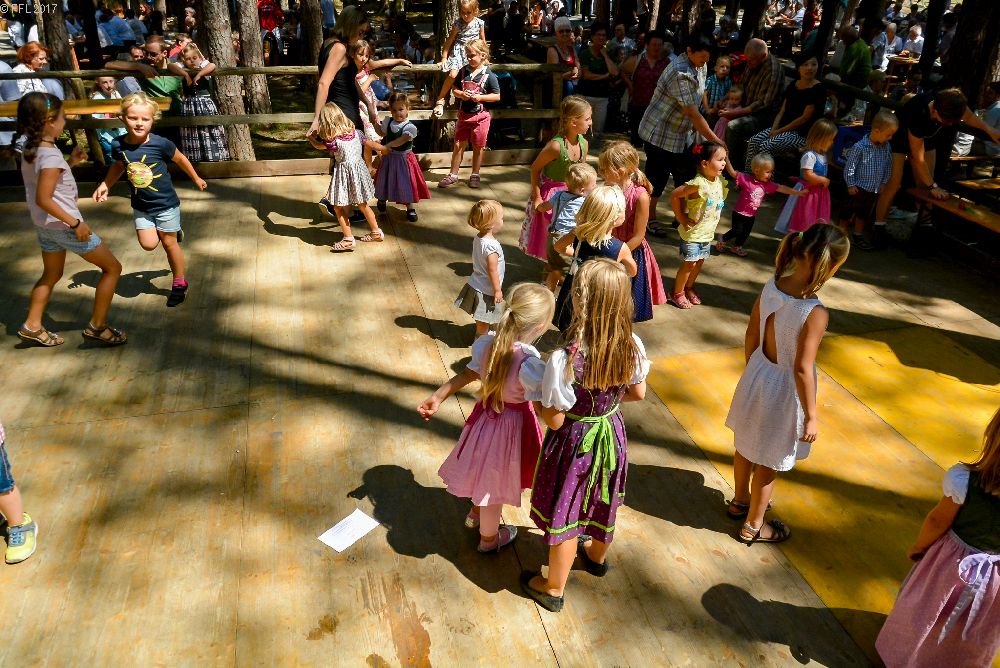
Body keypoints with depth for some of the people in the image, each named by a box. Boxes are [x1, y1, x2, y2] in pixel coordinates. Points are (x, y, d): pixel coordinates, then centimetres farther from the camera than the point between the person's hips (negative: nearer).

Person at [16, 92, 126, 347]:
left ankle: (32, 326, 31)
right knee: (112, 268, 4)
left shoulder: (29, 148, 3)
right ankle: (97, 326, 8)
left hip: (44, 225, 9)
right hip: (62, 225, -9)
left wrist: (70, 162, 7)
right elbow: (43, 199, -28)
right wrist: (75, 223, -22)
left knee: (52, 274, 26)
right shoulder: (51, 156, -24)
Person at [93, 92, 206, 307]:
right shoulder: (118, 145, -11)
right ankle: (173, 232, 31)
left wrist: (196, 179, 10)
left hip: (166, 203, -3)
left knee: (169, 243, 8)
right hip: (141, 205, 3)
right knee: (148, 244, -2)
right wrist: (105, 185, 4)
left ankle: (179, 283, 27)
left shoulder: (160, 144, -21)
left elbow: (180, 159, -2)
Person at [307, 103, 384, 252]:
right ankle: (376, 232, 30)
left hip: (344, 173, -7)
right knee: (362, 204, 22)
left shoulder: (333, 141, -18)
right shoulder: (356, 132, -2)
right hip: (359, 168, 7)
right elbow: (369, 145, 9)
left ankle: (348, 239, 3)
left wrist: (310, 138, 20)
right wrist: (384, 149, 26)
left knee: (338, 207, 5)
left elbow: (318, 145, -1)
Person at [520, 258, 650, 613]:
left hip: (574, 442, -5)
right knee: (603, 502, 30)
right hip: (612, 434, 5)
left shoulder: (564, 360, -35)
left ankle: (554, 589, 39)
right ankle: (597, 556, 59)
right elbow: (638, 394, -2)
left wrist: (538, 397, -5)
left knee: (563, 514, 17)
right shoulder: (633, 346, -19)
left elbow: (554, 420, -24)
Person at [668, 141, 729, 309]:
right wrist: (681, 218, -16)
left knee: (699, 262, 18)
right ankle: (677, 293, 20)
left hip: (708, 233, 7)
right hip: (692, 232, -7)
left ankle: (689, 288, 37)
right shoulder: (698, 184, -26)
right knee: (689, 264, 2)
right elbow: (674, 195, -23)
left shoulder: (720, 181, -2)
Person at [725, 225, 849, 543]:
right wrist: (811, 417, -13)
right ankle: (753, 526, 35)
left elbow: (752, 336, -1)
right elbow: (802, 369, -26)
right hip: (783, 389, -6)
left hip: (757, 376, 6)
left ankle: (740, 501, 51)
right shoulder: (816, 313, -31)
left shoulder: (771, 287, -12)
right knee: (768, 462, 15)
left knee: (746, 443, 26)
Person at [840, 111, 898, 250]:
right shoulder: (860, 147, -20)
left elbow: (888, 166, 8)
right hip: (858, 188, -6)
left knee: (864, 213, 18)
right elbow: (849, 167, -15)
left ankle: (858, 236, 32)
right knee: (848, 212, 6)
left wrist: (884, 182, 6)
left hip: (874, 190, 6)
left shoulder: (886, 147, -2)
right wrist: (851, 184, -12)